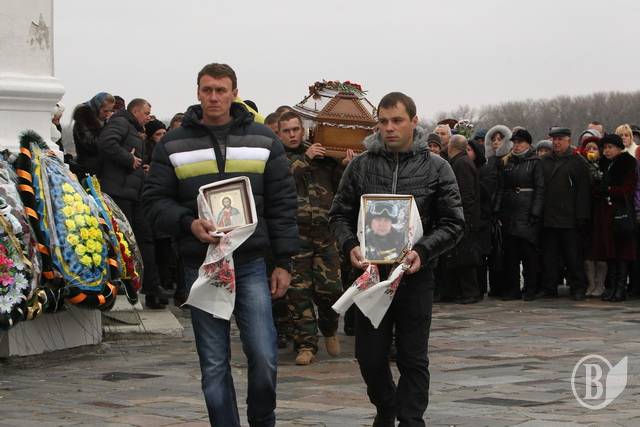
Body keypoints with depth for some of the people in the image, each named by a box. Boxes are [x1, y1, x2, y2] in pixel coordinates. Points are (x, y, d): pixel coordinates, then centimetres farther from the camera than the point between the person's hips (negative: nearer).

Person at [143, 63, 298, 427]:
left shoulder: (263, 140, 6)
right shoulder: (173, 145, 5)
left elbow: (283, 204, 6)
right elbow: (156, 201, 4)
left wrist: (284, 262, 1)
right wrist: (188, 223, -15)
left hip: (251, 264, 0)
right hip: (201, 266, 0)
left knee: (264, 357, -5)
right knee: (214, 365, 5)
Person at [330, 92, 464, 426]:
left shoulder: (436, 168, 1)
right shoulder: (361, 165, 5)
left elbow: (453, 223, -1)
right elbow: (340, 213, 9)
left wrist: (422, 252, -16)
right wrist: (350, 245, -11)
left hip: (415, 275, -2)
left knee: (413, 358, 3)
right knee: (369, 357, 8)